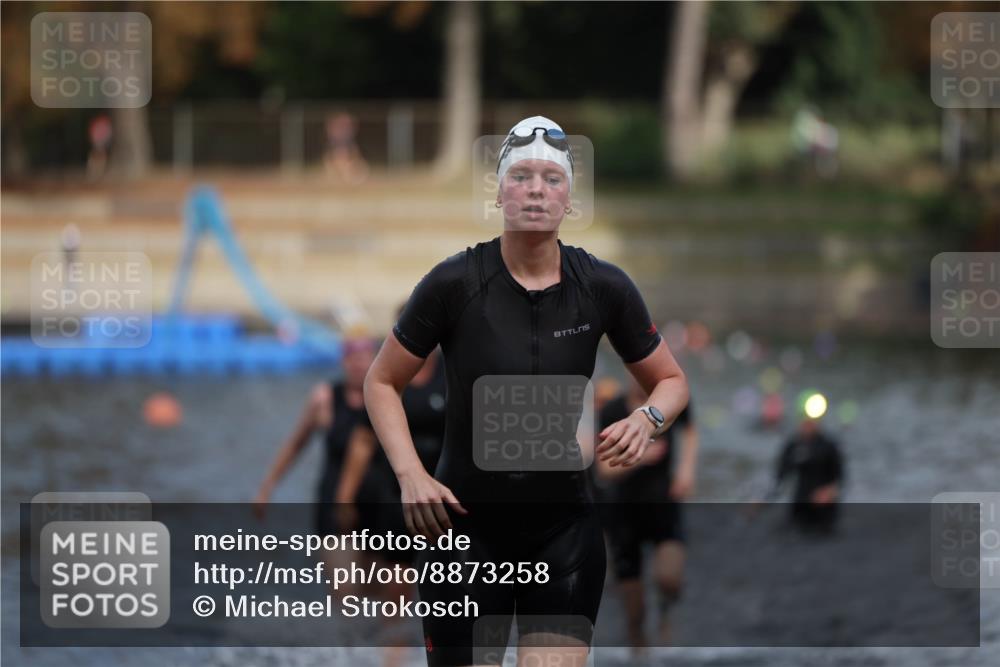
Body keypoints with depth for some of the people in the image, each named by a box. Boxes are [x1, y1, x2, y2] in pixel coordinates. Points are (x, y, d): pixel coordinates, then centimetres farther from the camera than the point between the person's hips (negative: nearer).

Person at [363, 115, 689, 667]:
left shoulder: (604, 288, -4)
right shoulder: (454, 284, -10)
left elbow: (670, 380, 10)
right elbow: (382, 382, 2)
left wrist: (647, 418, -12)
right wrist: (409, 473, -12)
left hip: (564, 534, 1)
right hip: (464, 529, -1)